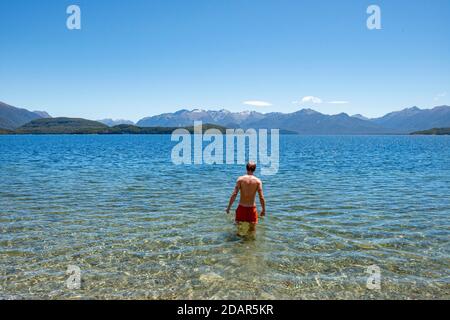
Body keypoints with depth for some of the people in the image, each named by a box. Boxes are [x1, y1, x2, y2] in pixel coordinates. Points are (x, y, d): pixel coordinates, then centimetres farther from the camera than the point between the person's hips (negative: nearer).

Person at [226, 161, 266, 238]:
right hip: (252, 208, 0)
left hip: (242, 208, 0)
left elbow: (234, 195, -9)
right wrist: (263, 209, 7)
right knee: (252, 234, 10)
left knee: (241, 233, 13)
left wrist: (229, 207, 0)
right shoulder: (258, 181, -5)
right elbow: (261, 198, -7)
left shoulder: (240, 179, -6)